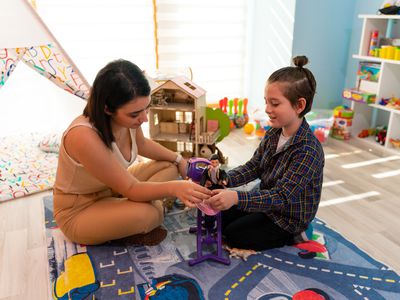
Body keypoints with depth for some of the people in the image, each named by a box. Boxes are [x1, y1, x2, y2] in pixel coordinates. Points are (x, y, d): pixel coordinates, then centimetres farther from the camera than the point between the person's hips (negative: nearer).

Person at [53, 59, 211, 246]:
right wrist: (174, 187, -44)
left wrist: (178, 160, 1)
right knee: (149, 213, -34)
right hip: (79, 212, -8)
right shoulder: (84, 136, -38)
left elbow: (141, 144, 8)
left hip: (112, 188, 8)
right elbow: (131, 189, -30)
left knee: (169, 166, 2)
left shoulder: (127, 118, -17)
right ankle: (134, 231, 0)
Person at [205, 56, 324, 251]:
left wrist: (236, 197, -48)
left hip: (289, 218, -7)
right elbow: (253, 167, -3)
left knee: (233, 236, -5)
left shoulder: (308, 151, -32)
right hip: (267, 203, 8)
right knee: (221, 217, 12)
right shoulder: (273, 133, -7)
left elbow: (281, 197, -35)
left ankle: (293, 236, 6)